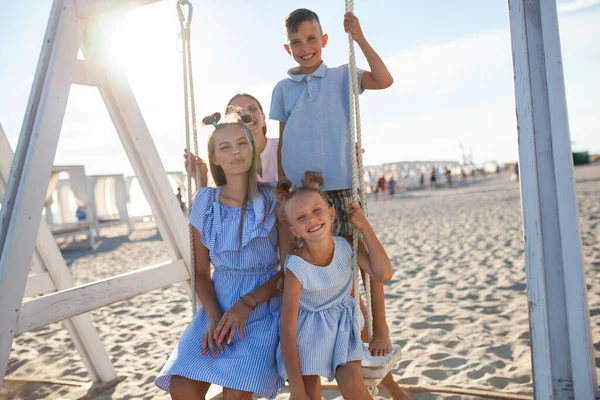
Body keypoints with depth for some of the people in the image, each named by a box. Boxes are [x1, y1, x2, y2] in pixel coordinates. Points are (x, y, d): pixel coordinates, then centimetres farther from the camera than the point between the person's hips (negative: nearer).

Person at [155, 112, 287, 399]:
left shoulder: (273, 202, -6)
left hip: (263, 308, -2)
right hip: (218, 307, 3)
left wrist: (247, 303, -17)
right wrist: (214, 316, -12)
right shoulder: (204, 203, 2)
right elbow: (201, 273, 5)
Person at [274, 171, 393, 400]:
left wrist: (364, 227, -26)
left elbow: (383, 274, -28)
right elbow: (287, 329, -23)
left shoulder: (348, 246, -17)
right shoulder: (296, 268, -27)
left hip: (341, 325, 2)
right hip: (307, 330, -2)